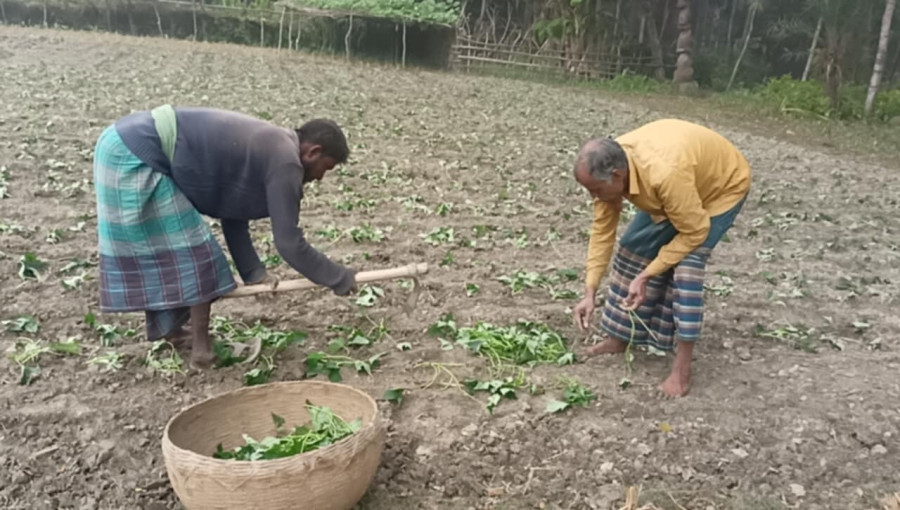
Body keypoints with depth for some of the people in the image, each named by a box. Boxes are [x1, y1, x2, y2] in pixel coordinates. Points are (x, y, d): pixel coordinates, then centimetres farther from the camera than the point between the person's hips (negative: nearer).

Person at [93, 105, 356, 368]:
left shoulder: (266, 148, 15)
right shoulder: (284, 161, -15)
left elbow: (233, 218, 16)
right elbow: (289, 242, -15)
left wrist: (254, 272, 12)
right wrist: (341, 278, -4)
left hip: (126, 144, 10)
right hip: (136, 155, -10)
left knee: (159, 246, 21)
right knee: (192, 250, -3)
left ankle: (169, 327, 36)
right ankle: (201, 347, 8)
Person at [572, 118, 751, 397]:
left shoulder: (665, 174, -44)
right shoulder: (608, 166, -22)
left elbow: (694, 233, -31)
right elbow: (602, 230, -13)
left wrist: (645, 277, -28)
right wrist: (589, 294, -16)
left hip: (724, 185, -7)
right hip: (673, 191, 7)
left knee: (687, 264, -21)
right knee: (634, 248, 1)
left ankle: (683, 368, -12)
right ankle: (618, 339, 16)